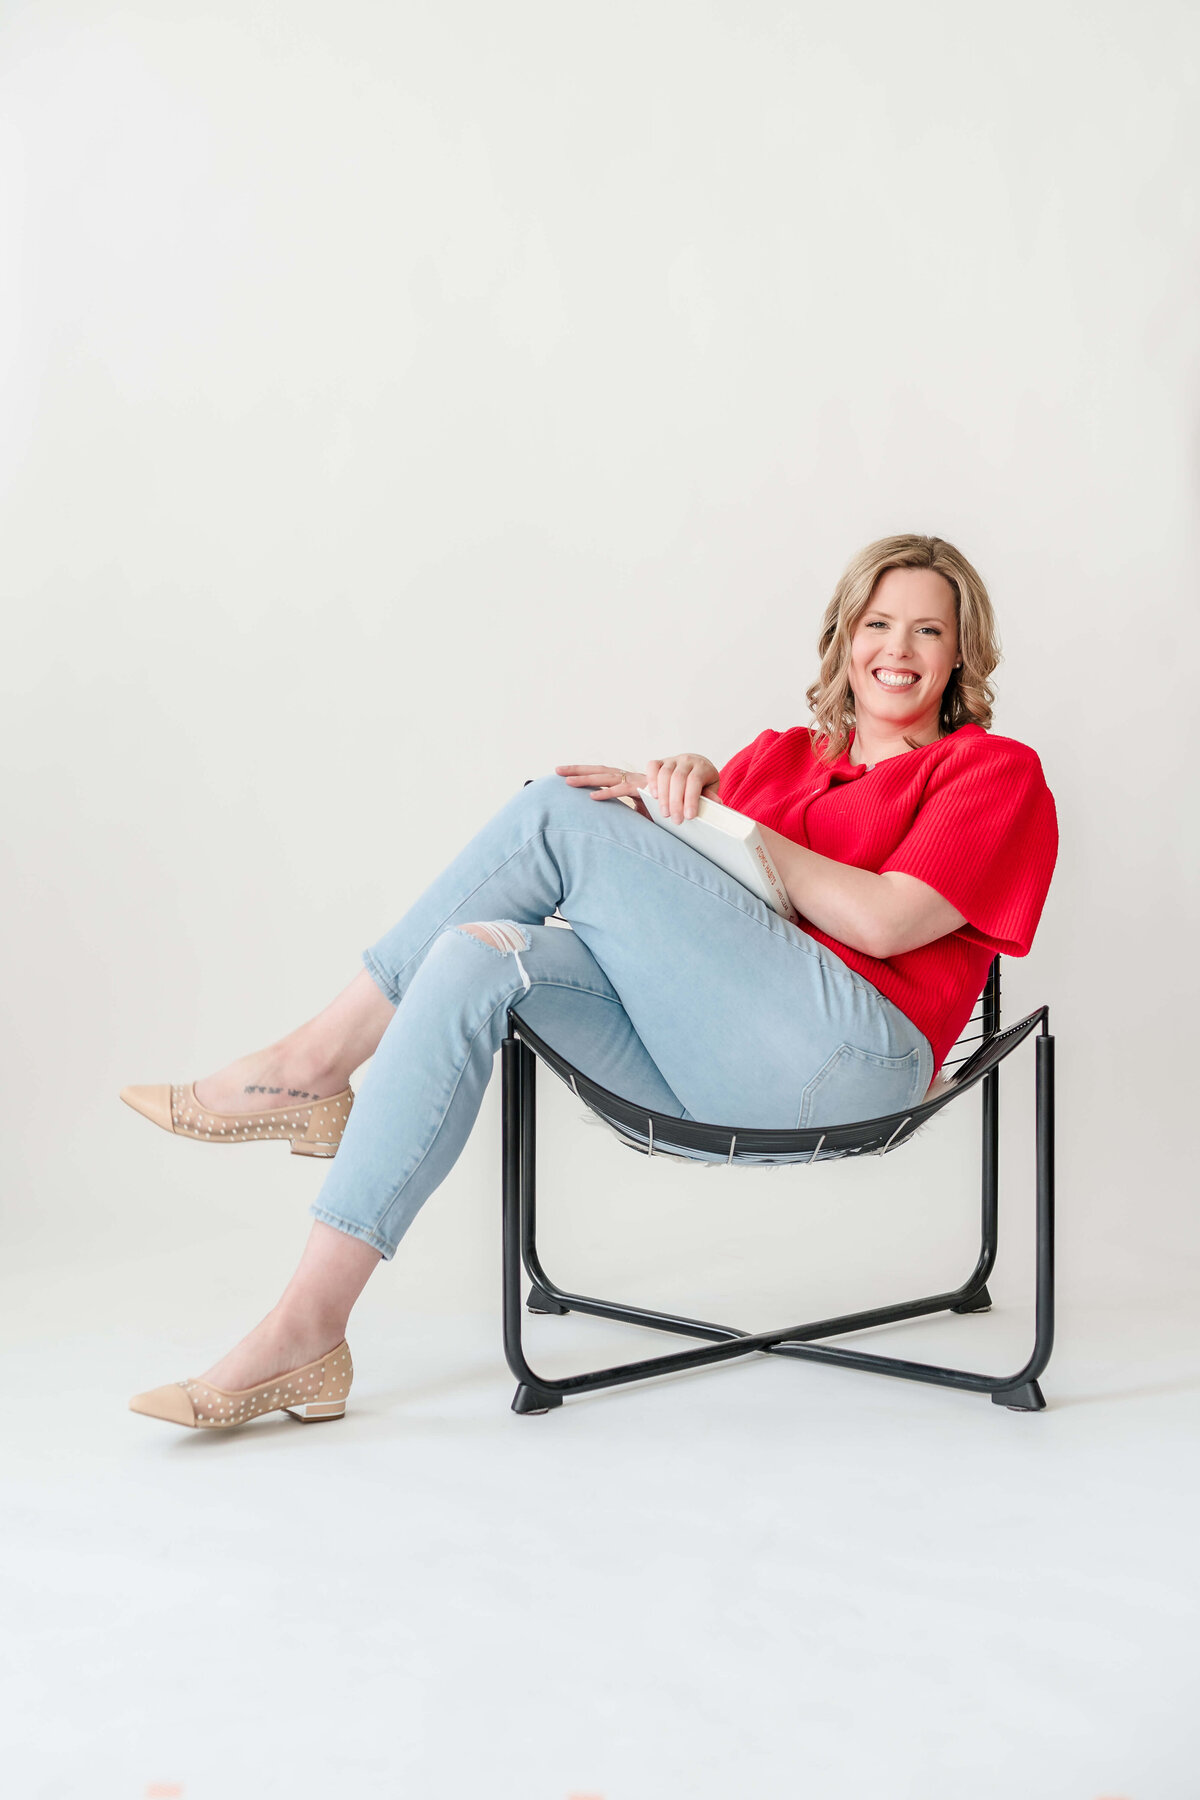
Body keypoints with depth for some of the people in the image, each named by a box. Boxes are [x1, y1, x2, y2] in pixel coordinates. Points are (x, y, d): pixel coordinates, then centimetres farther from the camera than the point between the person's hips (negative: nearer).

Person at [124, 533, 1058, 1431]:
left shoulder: (997, 769, 12)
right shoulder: (783, 753, 29)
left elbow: (885, 923, -7)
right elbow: (676, 913, 15)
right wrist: (685, 791, -6)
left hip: (849, 1050, -6)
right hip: (710, 1069, 6)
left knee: (564, 814, -15)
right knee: (479, 959, -20)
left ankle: (317, 1063, -8)